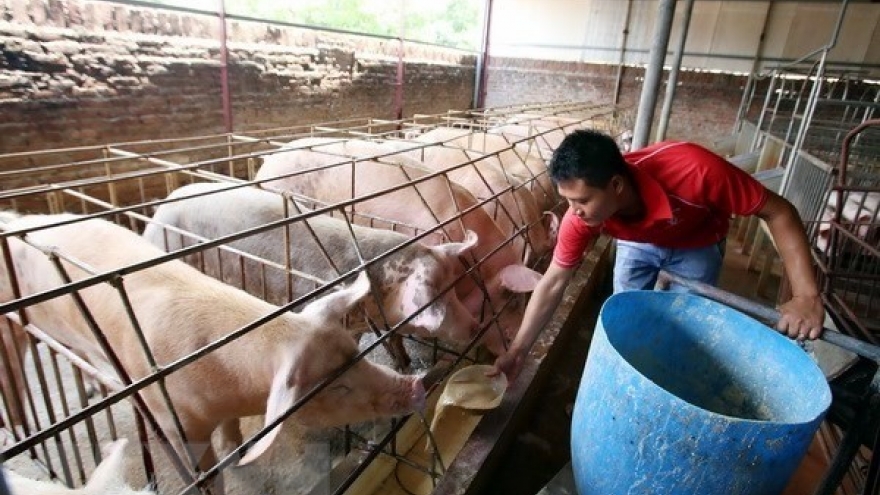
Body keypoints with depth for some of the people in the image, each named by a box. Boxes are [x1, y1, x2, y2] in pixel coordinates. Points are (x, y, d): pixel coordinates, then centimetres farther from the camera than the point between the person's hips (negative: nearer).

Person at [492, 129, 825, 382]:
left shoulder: (691, 169, -44)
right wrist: (517, 351, -23)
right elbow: (552, 284, -24)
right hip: (637, 243, 2)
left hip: (697, 246, -1)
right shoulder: (581, 215, -33)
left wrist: (806, 295, -39)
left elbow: (778, 211, -30)